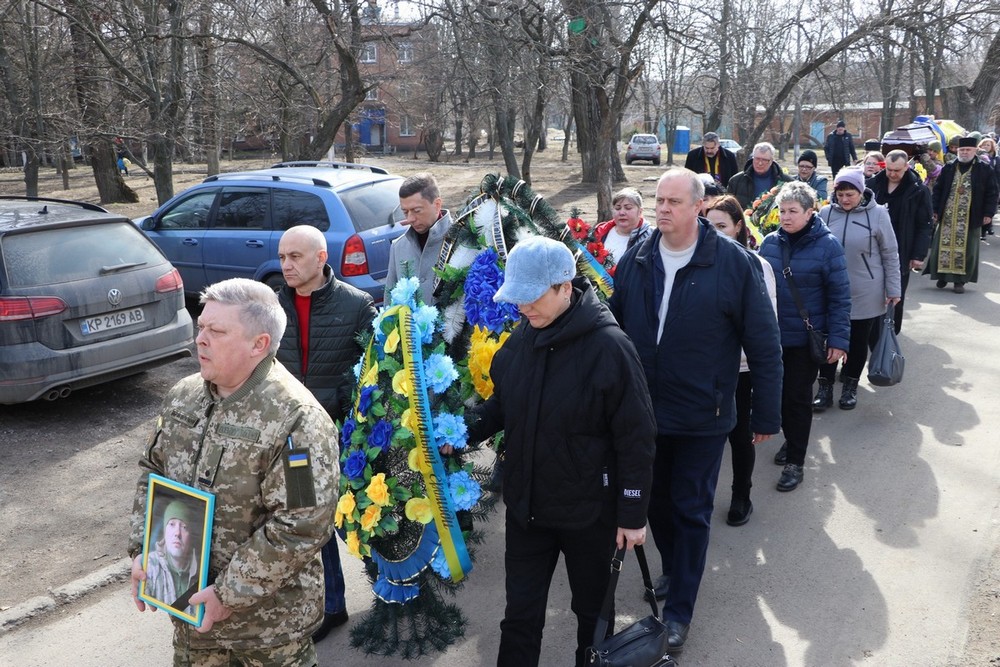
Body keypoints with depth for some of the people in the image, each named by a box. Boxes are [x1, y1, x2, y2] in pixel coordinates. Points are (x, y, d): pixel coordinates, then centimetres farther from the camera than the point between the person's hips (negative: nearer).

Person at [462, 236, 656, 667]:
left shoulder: (609, 347, -20)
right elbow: (502, 404, 11)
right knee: (520, 613, 14)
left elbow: (636, 439, -16)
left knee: (592, 608, 19)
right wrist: (465, 431, -7)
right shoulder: (521, 337, -3)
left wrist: (633, 515, -13)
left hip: (590, 512, -4)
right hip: (525, 506, 5)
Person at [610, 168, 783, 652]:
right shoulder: (635, 261, -1)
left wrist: (766, 416, -6)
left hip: (702, 417, -4)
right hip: (644, 411, 4)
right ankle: (673, 569, 44)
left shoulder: (734, 264, -14)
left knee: (691, 510, 7)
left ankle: (679, 610, 21)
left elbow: (764, 346, -9)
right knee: (657, 499, 19)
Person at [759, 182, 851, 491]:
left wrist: (838, 339, -13)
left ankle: (795, 461, 14)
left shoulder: (827, 245, -11)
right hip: (772, 335, 4)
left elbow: (840, 296, -9)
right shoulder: (770, 242, 0)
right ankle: (791, 439, 38)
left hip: (807, 338, -4)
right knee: (779, 392, 15)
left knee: (798, 396, 3)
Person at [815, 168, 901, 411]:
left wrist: (893, 289, -2)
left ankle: (850, 386, 27)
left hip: (865, 294, -1)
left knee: (859, 341, 11)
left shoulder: (877, 214, -7)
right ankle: (825, 387, 19)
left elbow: (890, 255, -1)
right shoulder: (826, 213, -3)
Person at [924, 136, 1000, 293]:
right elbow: (937, 190, 9)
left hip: (970, 219, -2)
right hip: (947, 216, 2)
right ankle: (943, 276, 18)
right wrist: (935, 210, 2)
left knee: (966, 249, 2)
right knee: (944, 246, 5)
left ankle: (960, 281, 9)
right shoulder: (948, 169, 6)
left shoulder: (984, 170, 0)